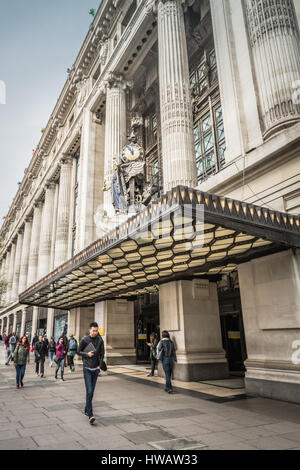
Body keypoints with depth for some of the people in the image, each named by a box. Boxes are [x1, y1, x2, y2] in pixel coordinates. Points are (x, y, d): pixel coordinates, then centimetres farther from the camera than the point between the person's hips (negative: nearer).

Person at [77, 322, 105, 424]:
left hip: (96, 369, 3)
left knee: (92, 391, 12)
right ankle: (90, 415, -10)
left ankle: (86, 410, 29)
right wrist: (87, 354, -14)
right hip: (87, 369, -3)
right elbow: (78, 352, 3)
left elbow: (102, 353, 8)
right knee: (89, 391, -11)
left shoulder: (100, 340, 0)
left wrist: (100, 365, -1)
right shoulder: (84, 340, -7)